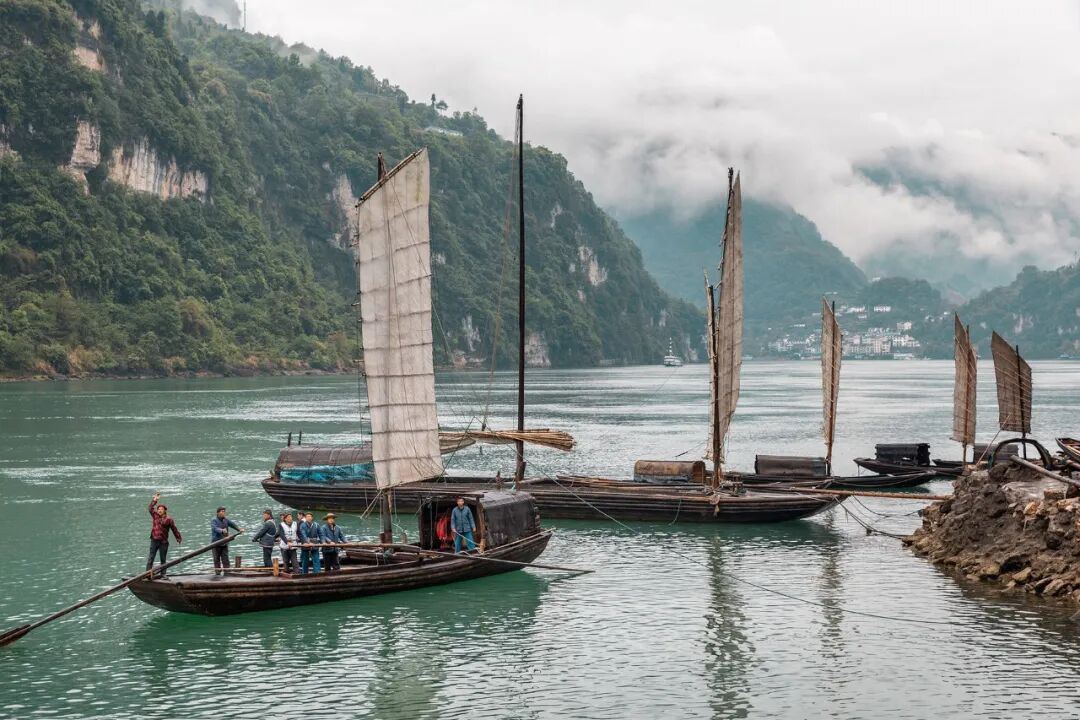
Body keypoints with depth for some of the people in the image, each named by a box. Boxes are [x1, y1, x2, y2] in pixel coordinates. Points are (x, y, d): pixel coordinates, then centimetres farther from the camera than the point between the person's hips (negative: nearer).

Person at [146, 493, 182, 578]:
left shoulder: (168, 519, -2)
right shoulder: (155, 516, 8)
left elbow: (174, 529, 2)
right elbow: (151, 508, 14)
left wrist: (179, 538, 4)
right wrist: (155, 500, 9)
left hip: (163, 542, -3)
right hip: (154, 541, 3)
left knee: (163, 559, 6)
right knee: (150, 558, -3)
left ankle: (163, 574, 11)